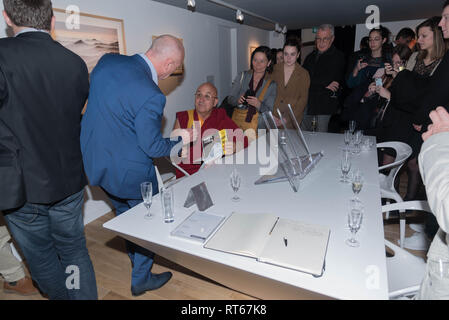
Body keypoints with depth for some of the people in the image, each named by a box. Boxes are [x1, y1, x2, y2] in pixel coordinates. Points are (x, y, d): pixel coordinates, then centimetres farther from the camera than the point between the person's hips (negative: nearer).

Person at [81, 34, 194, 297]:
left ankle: (137, 261, 53)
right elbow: (153, 147, -21)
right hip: (129, 170, -8)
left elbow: (86, 96, 10)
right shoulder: (151, 96, -29)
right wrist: (182, 140, -4)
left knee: (124, 213, 28)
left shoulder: (107, 61, -5)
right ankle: (141, 280, 35)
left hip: (94, 161, 8)